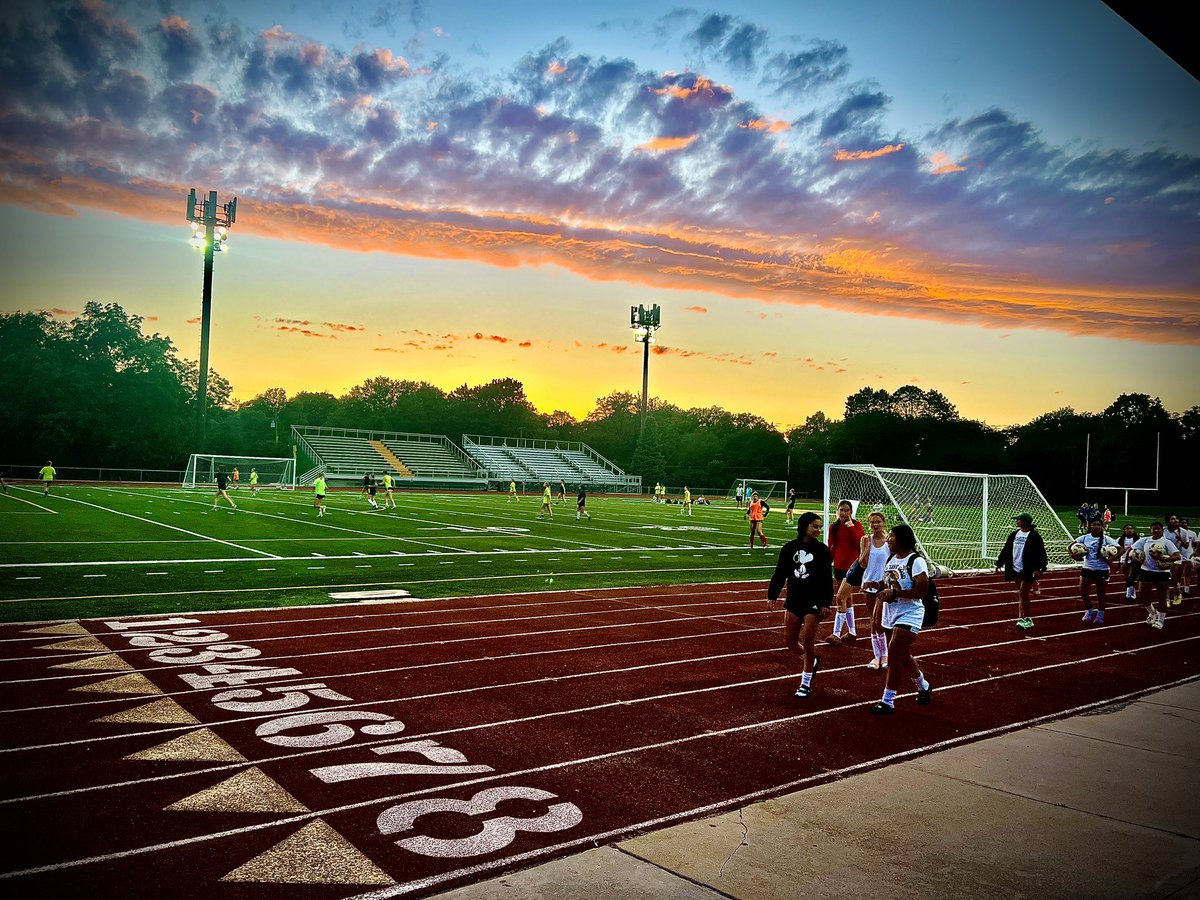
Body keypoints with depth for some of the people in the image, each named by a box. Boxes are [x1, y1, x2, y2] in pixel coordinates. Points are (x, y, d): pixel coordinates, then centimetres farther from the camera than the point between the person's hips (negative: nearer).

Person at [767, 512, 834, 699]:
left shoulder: (822, 550, -5)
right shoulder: (789, 548, 1)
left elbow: (827, 579, -6)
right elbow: (779, 574, 5)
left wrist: (825, 603, -12)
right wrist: (772, 596, -2)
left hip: (813, 603, -3)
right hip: (793, 602, 3)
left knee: (807, 641, -4)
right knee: (789, 641, 7)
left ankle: (805, 684, 11)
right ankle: (811, 661, 36)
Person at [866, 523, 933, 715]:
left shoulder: (915, 561, -15)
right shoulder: (891, 559, 10)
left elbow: (920, 592, -21)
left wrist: (894, 593, -25)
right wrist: (877, 585, -1)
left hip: (909, 615, -8)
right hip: (891, 614, 8)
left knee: (895, 655, -13)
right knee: (902, 657, 18)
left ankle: (888, 701, -6)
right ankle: (924, 686, 41)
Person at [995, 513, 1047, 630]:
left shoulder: (1034, 536, -10)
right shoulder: (1014, 534, 10)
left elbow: (1040, 553, -15)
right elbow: (1006, 550, 15)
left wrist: (1038, 568, -22)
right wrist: (999, 563, 14)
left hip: (1028, 571, -7)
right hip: (1016, 569, 7)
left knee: (1023, 594, -8)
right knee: (1020, 594, 11)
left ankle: (1026, 619, 2)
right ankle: (1022, 618, 18)